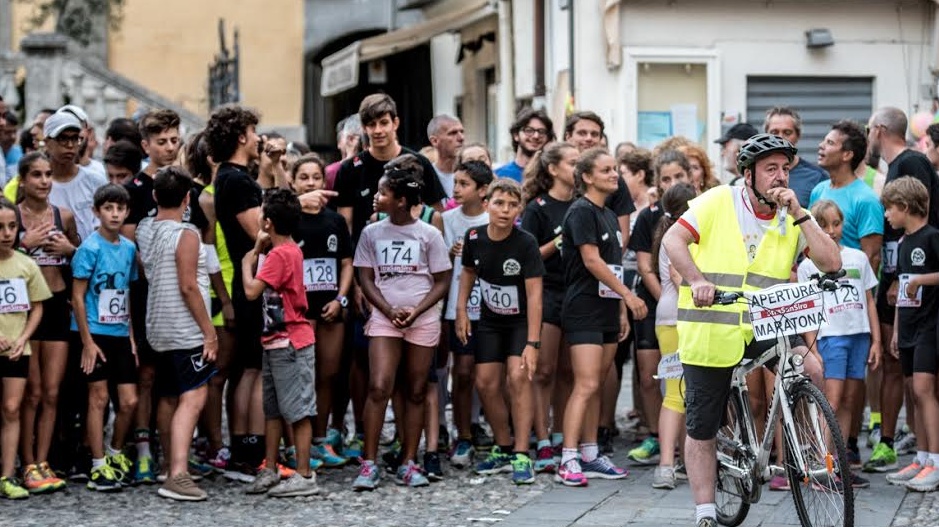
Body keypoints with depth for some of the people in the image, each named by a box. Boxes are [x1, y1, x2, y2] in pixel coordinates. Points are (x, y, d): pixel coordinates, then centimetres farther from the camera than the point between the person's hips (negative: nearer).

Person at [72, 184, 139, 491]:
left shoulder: (129, 248, 8)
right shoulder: (90, 248, -10)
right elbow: (77, 297, -10)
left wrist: (132, 335, 10)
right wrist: (87, 341, -14)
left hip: (120, 334, 5)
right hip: (95, 333, -5)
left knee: (129, 401, 4)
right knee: (98, 398, -2)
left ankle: (115, 455, 24)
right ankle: (98, 468, 5)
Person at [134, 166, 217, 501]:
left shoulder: (144, 231, 8)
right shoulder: (186, 234, -14)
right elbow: (188, 286, -17)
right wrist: (209, 331, -14)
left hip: (159, 330, 9)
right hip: (186, 331, -8)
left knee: (168, 399, 18)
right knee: (192, 399, -14)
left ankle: (171, 467, 28)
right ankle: (178, 475, -26)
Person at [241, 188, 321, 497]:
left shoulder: (280, 254, -17)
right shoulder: (288, 251, 13)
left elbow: (252, 290, -23)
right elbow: (261, 287, 15)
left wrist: (248, 262, -5)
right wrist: (259, 250, 6)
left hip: (289, 344, -10)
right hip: (275, 342, 10)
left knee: (298, 410, -6)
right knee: (273, 410, 14)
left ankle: (304, 477, -3)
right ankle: (270, 471, 21)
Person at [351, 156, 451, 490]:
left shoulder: (428, 235, 0)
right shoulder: (372, 233, 5)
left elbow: (442, 282, 1)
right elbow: (365, 278, 5)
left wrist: (415, 311, -12)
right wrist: (389, 311, -10)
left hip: (423, 321, 0)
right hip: (384, 318, 0)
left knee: (416, 392, 5)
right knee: (379, 387, -12)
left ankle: (408, 464, 12)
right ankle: (369, 464, -8)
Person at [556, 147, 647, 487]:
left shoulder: (608, 215, 18)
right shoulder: (581, 211, -9)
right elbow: (592, 260, -16)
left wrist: (622, 311, 16)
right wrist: (628, 295, -15)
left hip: (607, 309, 9)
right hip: (583, 308, -9)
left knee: (597, 385, 9)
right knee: (586, 385, -15)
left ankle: (590, 456, 13)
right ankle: (568, 461, -16)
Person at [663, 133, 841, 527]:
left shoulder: (793, 218, 4)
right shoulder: (717, 202, -4)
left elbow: (831, 263, -7)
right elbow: (673, 240, -13)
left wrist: (798, 214, -13)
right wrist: (697, 280, -29)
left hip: (764, 328, 2)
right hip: (709, 333, -2)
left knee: (811, 369, -25)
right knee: (701, 430, 3)